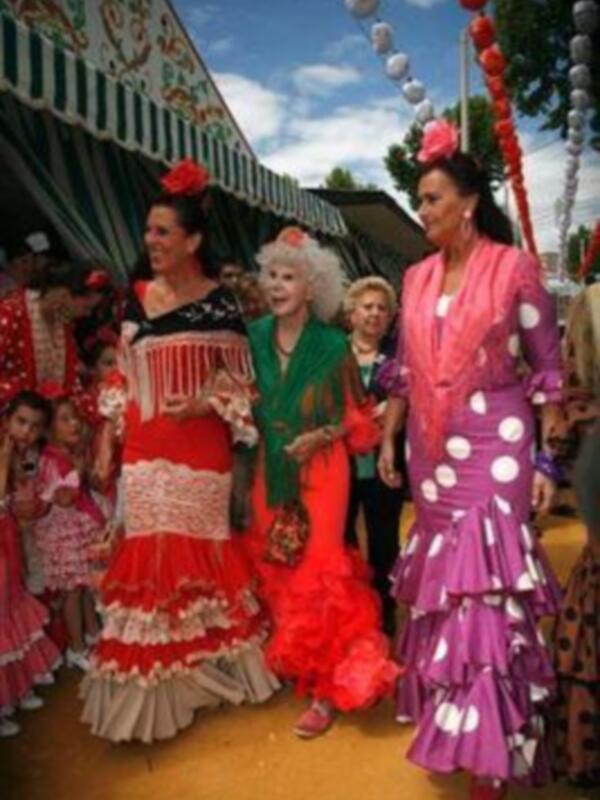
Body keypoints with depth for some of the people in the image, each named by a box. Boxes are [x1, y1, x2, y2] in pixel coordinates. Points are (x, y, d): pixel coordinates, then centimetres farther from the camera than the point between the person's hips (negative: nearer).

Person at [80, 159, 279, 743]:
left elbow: (239, 379, -2)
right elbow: (123, 378, 13)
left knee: (199, 551, 6)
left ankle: (205, 666, 27)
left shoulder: (218, 303, -5)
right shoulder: (136, 300, 9)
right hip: (144, 451, 4)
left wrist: (201, 405, -19)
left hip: (200, 450, -4)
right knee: (150, 554, 7)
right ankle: (155, 682, 23)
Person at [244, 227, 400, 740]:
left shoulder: (333, 345, -7)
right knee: (275, 567, 9)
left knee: (318, 569, -6)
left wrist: (319, 436, -16)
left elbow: (357, 416, -1)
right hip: (270, 470, 4)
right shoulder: (255, 337, 3)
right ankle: (291, 663, 30)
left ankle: (328, 687, 6)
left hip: (320, 469, -4)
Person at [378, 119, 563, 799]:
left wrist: (548, 459, -8)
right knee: (443, 585, 13)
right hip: (432, 452, 5)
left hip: (494, 448, -5)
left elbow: (547, 368, -4)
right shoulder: (417, 277, 9)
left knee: (487, 588, -5)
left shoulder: (515, 267, -5)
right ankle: (454, 716, 33)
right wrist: (387, 440, 12)